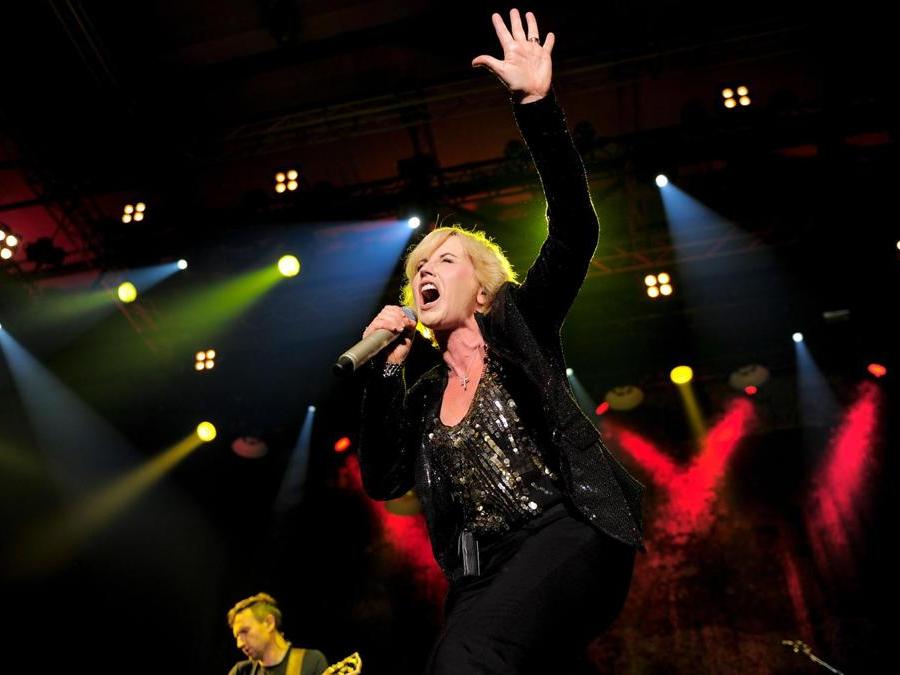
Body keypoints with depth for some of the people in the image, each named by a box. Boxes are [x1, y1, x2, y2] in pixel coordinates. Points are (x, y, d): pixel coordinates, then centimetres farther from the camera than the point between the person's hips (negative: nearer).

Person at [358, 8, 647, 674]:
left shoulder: (519, 324, 8)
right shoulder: (424, 398, 20)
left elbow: (575, 230, -6)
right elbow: (383, 480, 7)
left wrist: (537, 103, -15)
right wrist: (385, 368, 1)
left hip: (569, 530, -6)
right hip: (487, 572, 7)